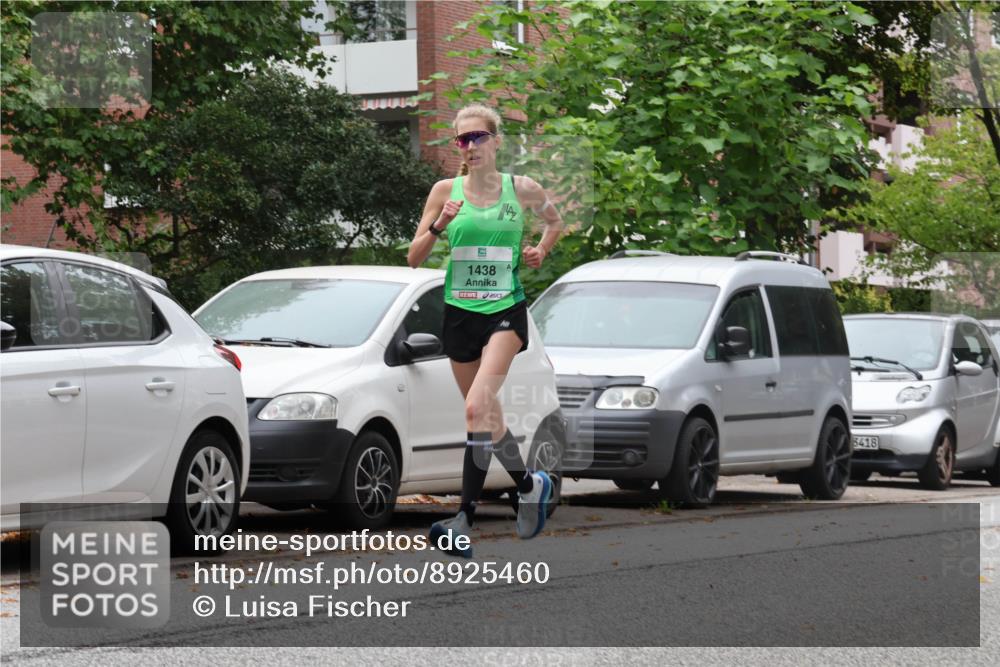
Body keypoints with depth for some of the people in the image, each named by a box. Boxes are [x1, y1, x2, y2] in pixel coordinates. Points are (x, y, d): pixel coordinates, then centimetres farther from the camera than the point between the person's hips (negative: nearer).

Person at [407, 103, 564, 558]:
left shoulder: (521, 189, 2)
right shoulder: (446, 191, 3)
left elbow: (555, 221, 24)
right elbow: (413, 259, 3)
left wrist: (540, 252, 6)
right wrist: (438, 226, -14)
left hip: (505, 311, -3)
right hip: (459, 312, 3)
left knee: (478, 405, -23)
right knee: (486, 415, 10)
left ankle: (465, 520, -23)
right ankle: (530, 484, 34)